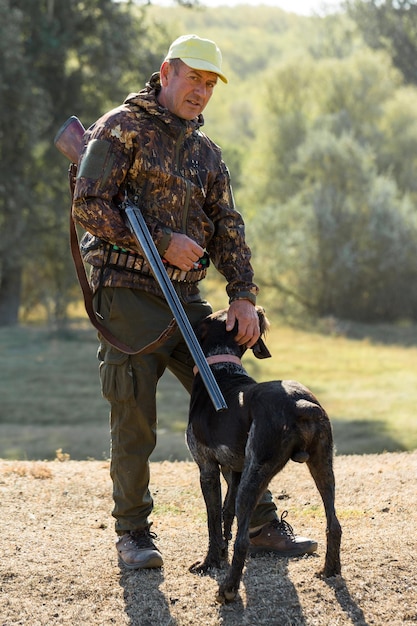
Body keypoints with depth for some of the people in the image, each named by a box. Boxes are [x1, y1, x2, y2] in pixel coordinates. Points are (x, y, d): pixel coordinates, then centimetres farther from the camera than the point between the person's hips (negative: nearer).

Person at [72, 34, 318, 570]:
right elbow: (88, 207, -12)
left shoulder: (205, 151, 16)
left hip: (184, 295, 6)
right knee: (134, 416, -4)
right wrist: (164, 243, -15)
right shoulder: (122, 127, -3)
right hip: (126, 290, -6)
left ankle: (259, 525, 13)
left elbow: (227, 225, 13)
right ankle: (132, 533, 10)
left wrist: (242, 295, -1)